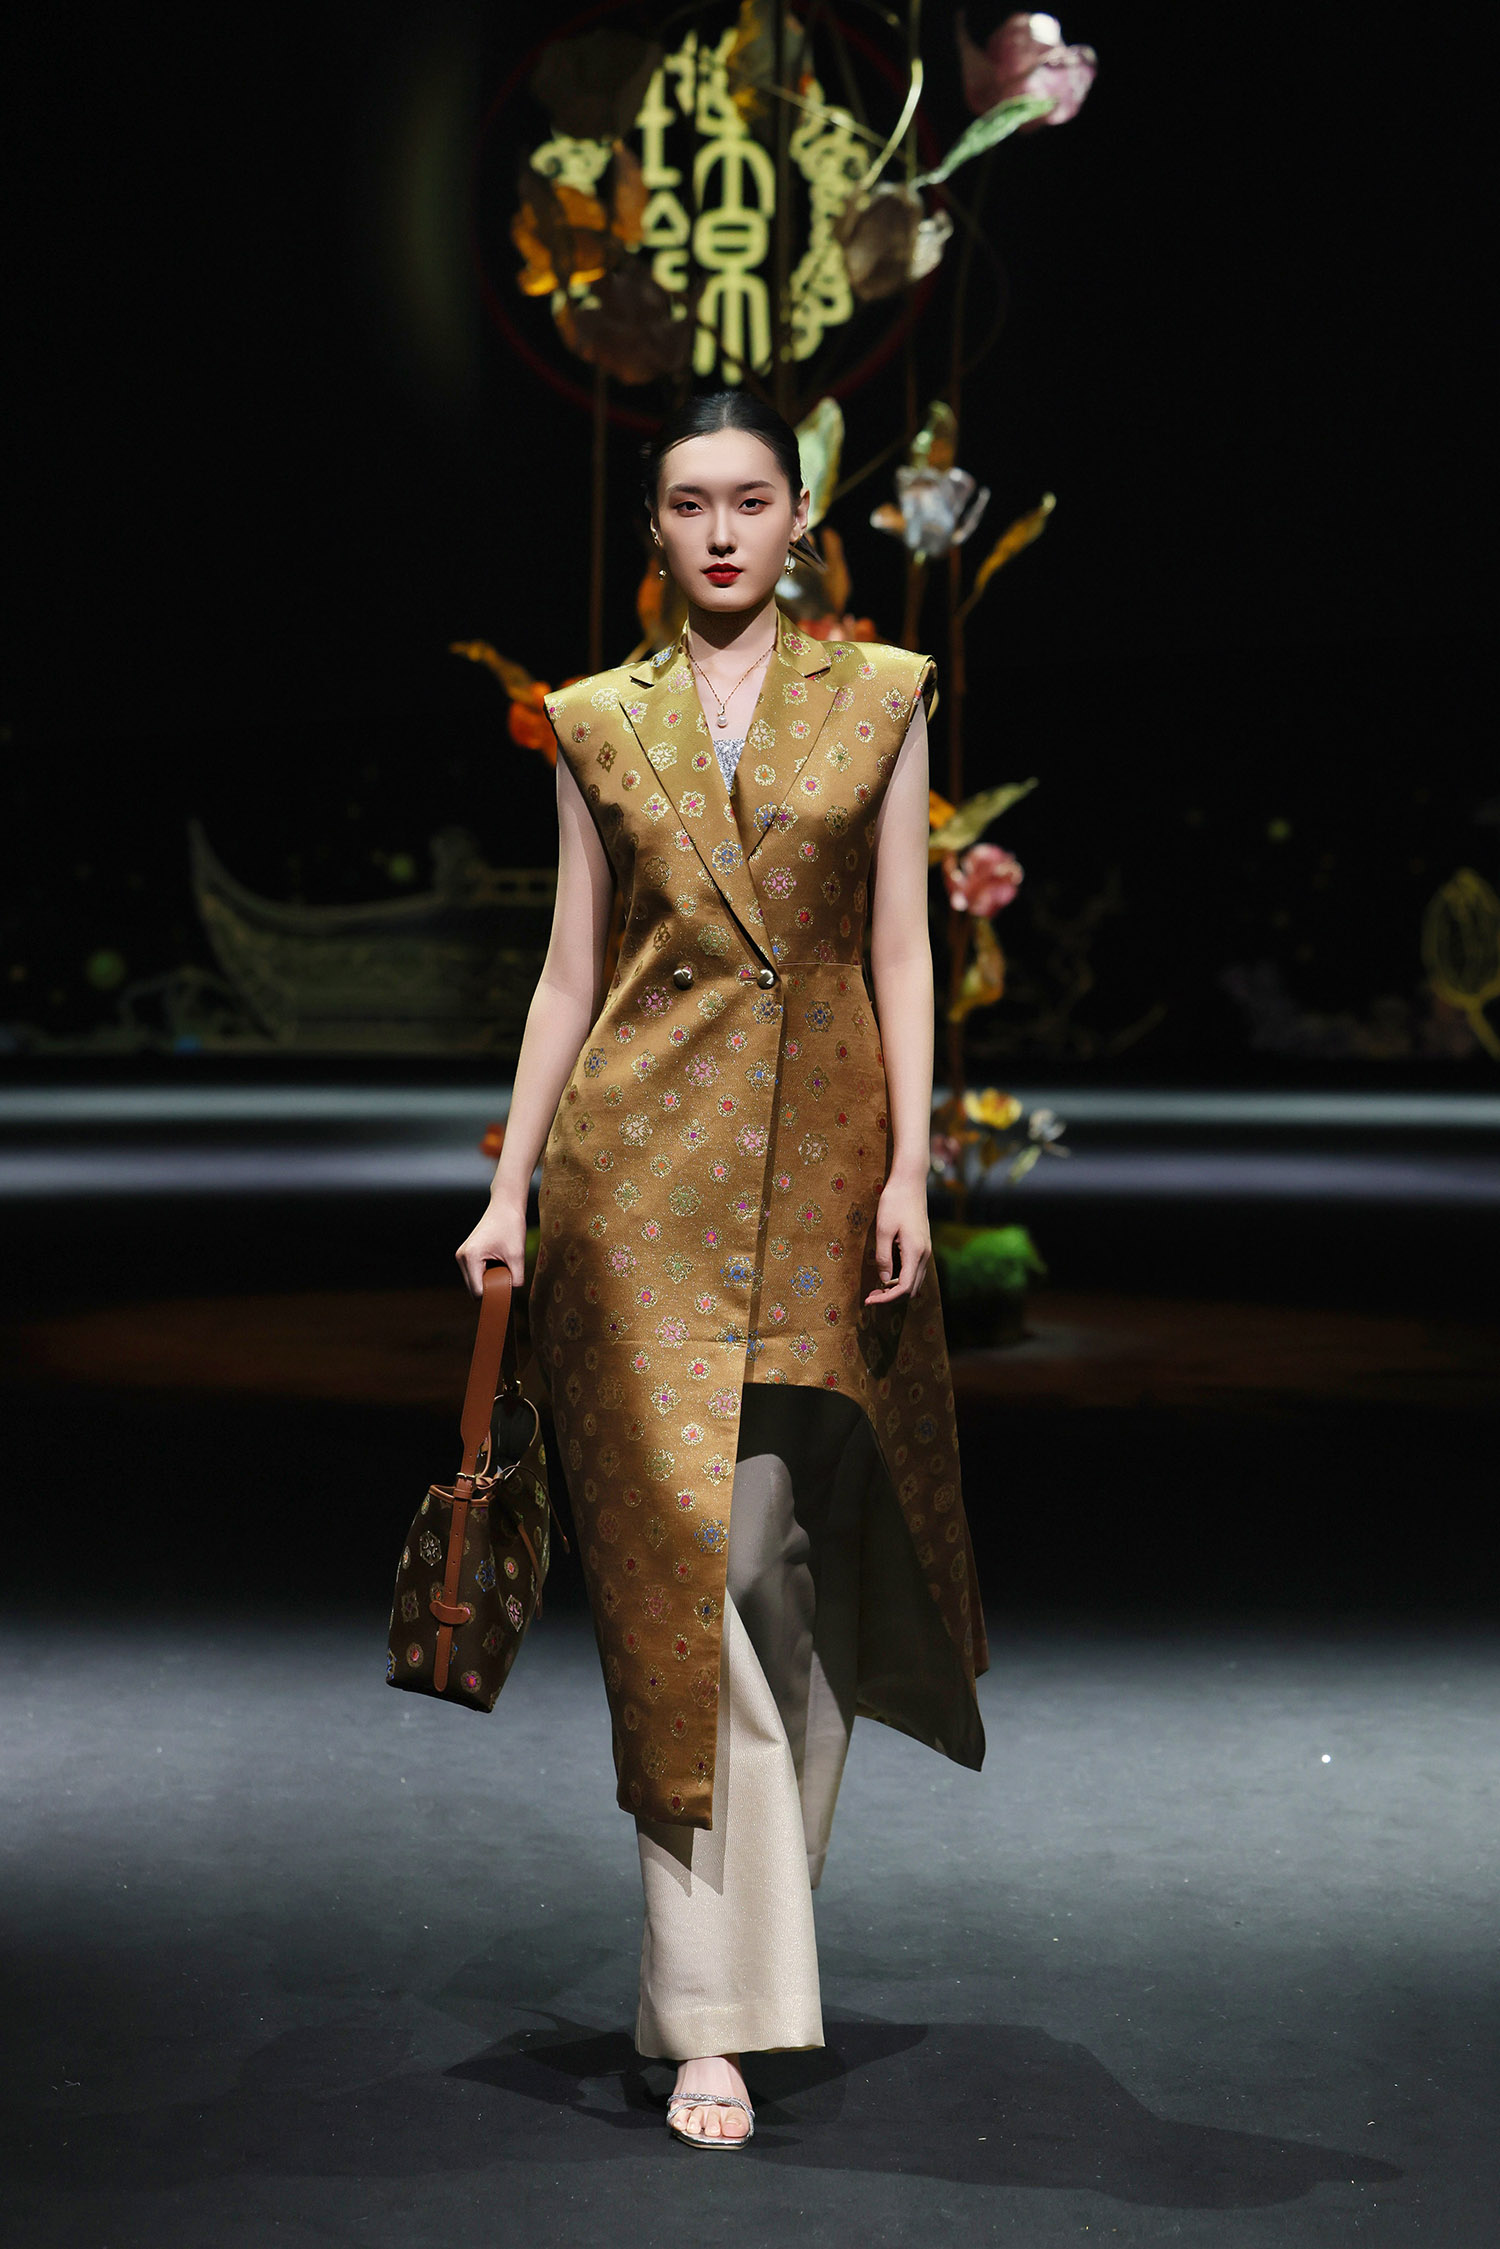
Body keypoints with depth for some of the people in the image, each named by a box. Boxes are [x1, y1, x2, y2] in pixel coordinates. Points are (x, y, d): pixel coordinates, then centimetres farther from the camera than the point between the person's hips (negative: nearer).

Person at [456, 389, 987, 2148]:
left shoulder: (878, 699, 7)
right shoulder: (603, 722, 8)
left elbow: (900, 947, 3)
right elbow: (569, 968, 8)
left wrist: (908, 1172, -4)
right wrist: (511, 1190, 3)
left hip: (816, 1154, 0)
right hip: (643, 1161, 0)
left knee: (778, 1551, 3)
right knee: (683, 1552, -7)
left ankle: (759, 1904, 28)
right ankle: (718, 2013, -3)